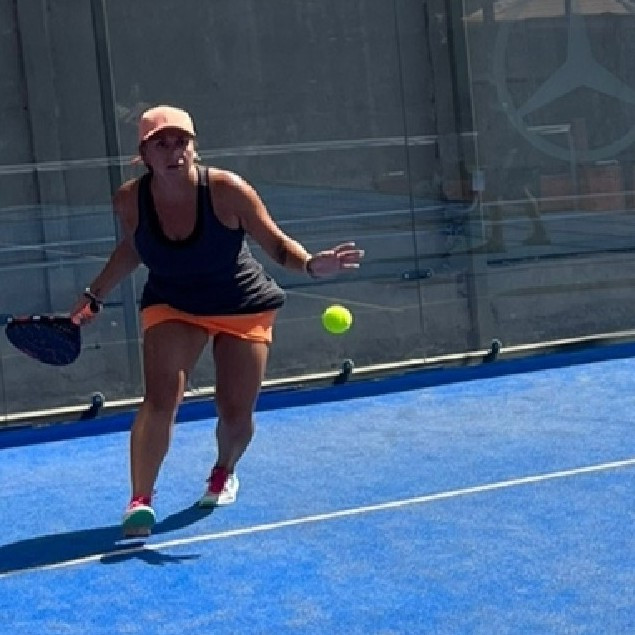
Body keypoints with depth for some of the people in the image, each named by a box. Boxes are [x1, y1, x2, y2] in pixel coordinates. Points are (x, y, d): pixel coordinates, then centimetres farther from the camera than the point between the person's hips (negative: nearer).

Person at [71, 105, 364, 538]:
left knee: (236, 413, 2)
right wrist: (94, 296, 10)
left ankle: (225, 472, 37)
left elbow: (276, 243, -17)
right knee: (161, 399, -20)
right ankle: (140, 499, -9)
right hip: (173, 307, 1)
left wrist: (310, 264, -36)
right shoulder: (130, 200, -15)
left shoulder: (226, 190, -24)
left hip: (243, 307, -1)